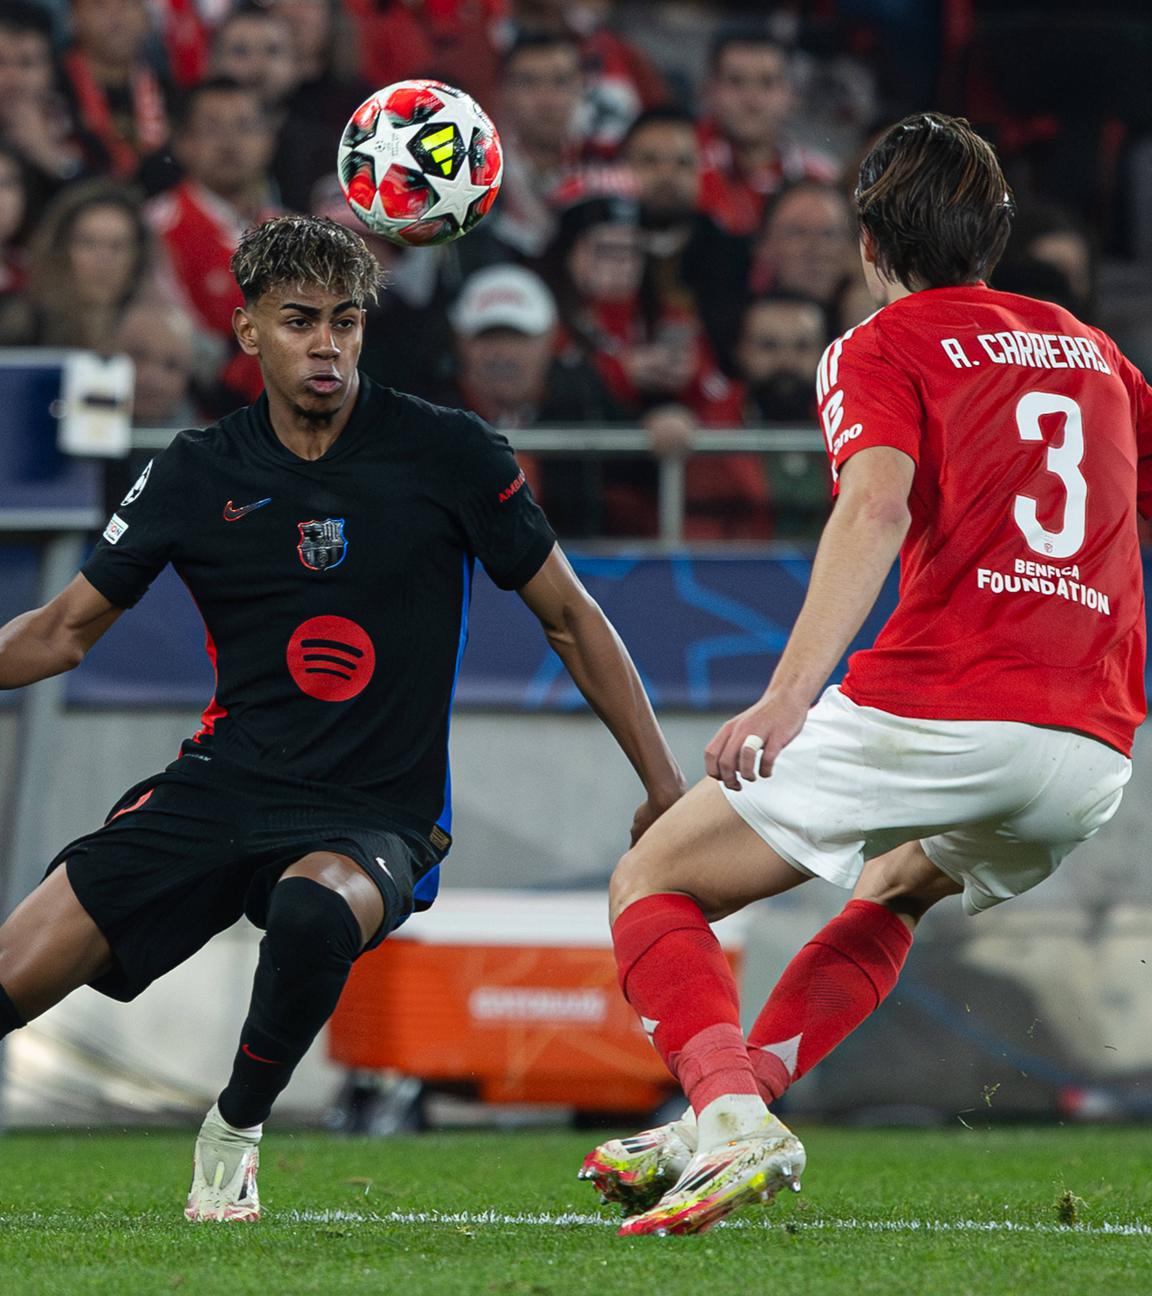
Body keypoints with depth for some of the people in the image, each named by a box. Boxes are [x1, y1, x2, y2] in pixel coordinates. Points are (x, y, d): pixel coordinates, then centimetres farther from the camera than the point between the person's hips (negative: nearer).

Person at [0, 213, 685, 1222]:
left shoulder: (448, 454, -2)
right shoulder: (197, 475, 4)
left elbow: (569, 617, 5)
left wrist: (663, 783, 1)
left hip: (377, 817, -2)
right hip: (223, 787, 2)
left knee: (311, 911, -39)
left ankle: (235, 1137, -12)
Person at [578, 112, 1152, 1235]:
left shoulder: (883, 345, 5)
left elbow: (878, 502, -14)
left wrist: (791, 690, -25)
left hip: (936, 710, -6)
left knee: (652, 886, 6)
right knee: (896, 889, 35)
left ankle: (733, 1116, -19)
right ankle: (725, 1119, 22)